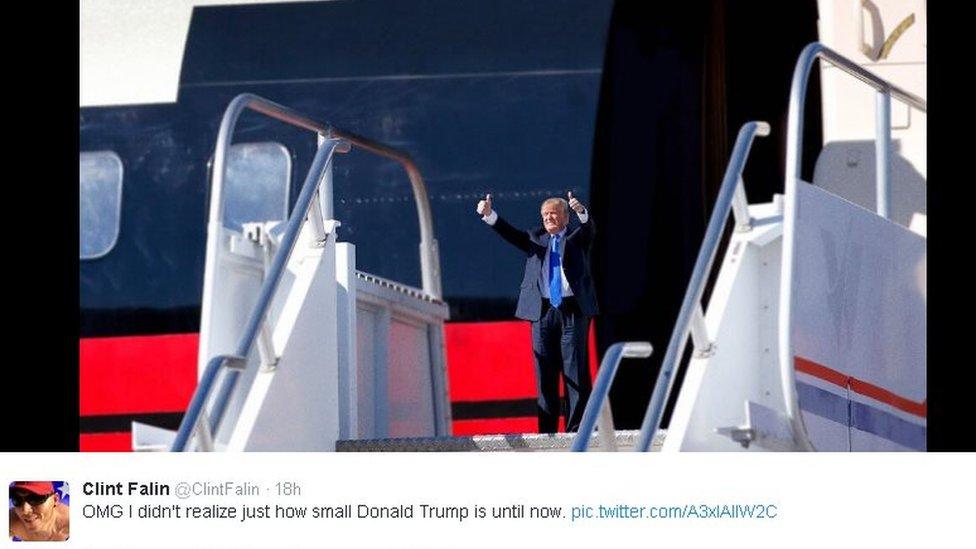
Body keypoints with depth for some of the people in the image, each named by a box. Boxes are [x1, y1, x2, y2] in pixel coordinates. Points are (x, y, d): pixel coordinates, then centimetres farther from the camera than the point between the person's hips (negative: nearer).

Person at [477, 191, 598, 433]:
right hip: (543, 311, 2)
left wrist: (582, 212, -32)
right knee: (545, 373, 2)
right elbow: (510, 233, 4)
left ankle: (576, 428, -2)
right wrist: (489, 215, -14)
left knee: (576, 371, -4)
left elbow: (589, 229, -10)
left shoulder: (577, 238, 10)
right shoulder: (536, 238, 17)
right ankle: (547, 429, 5)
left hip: (573, 310, -2)